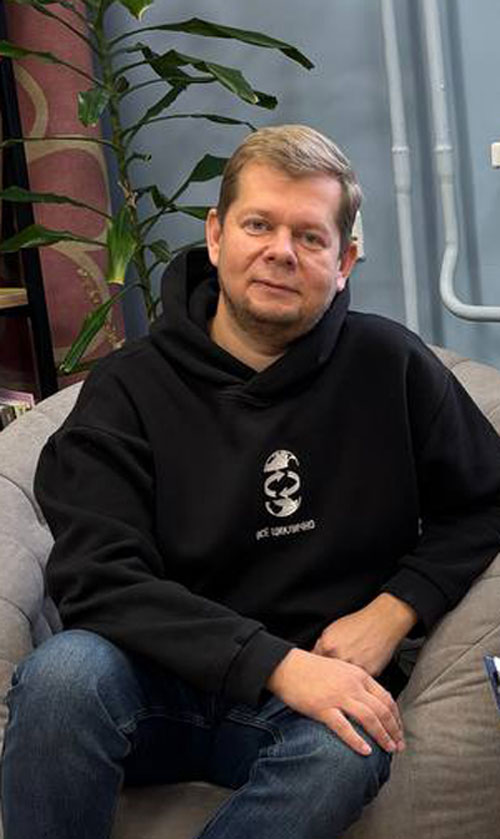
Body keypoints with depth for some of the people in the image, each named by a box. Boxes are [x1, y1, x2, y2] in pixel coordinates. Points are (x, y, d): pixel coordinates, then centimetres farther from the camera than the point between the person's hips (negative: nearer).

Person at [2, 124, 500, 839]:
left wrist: (394, 610, -5)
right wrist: (277, 662, -23)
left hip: (321, 684, 1)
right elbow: (96, 578, -13)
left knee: (346, 752, -34)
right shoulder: (128, 391, -2)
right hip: (164, 685, 0)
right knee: (63, 672, -33)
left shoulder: (391, 368, 3)